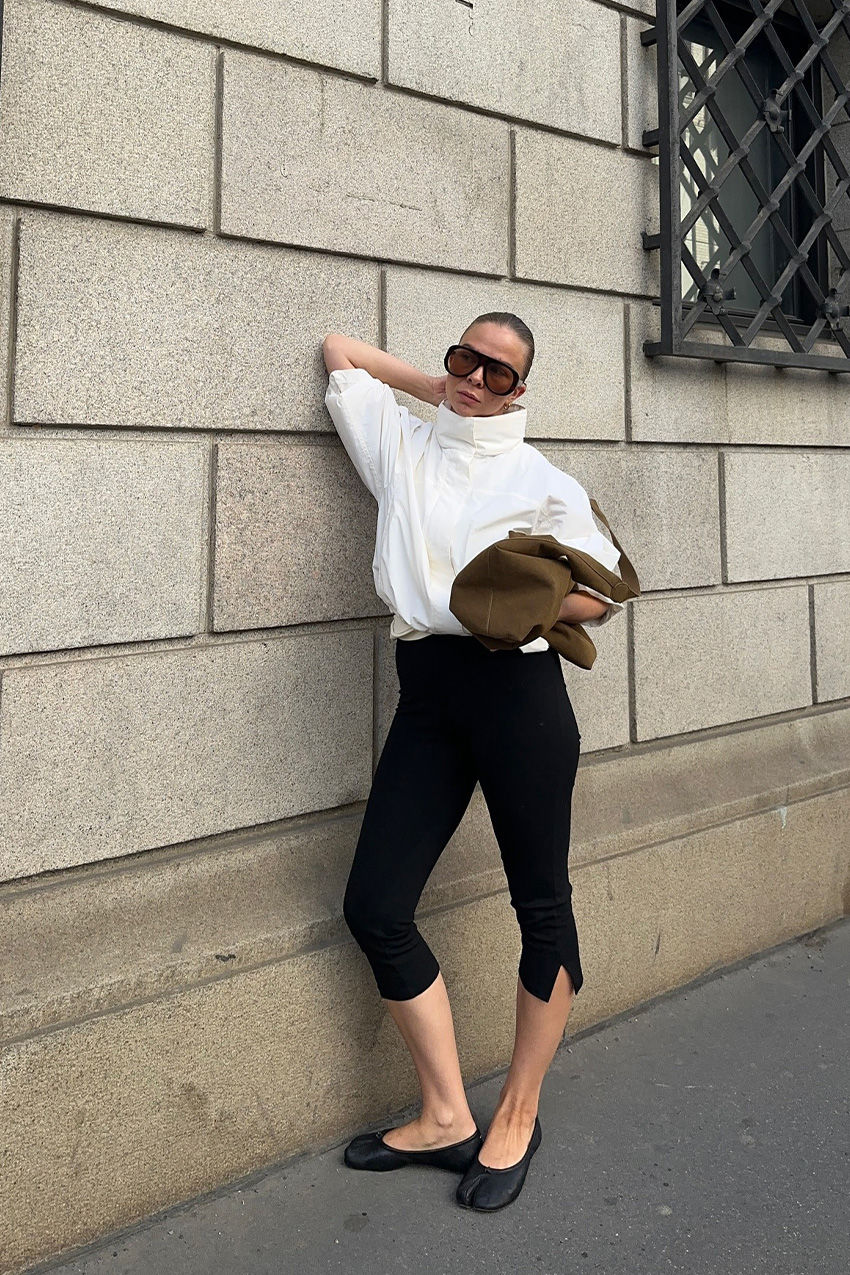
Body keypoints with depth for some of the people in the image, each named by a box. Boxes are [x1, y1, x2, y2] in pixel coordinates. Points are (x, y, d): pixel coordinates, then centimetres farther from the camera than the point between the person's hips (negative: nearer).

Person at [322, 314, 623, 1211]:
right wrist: (440, 389, 26)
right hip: (426, 693, 4)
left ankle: (517, 1119, 22)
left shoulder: (543, 482, 7)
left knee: (540, 903, 3)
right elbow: (339, 350, 29)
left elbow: (603, 593, 7)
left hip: (517, 689, -3)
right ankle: (446, 1118, 13)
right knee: (374, 908, -1)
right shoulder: (400, 444, 17)